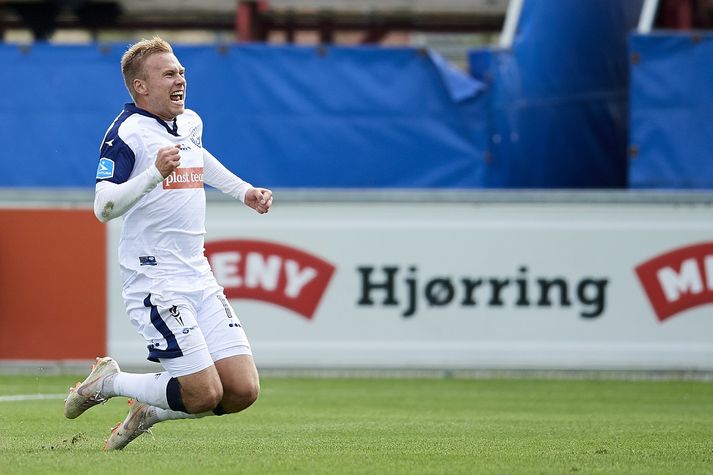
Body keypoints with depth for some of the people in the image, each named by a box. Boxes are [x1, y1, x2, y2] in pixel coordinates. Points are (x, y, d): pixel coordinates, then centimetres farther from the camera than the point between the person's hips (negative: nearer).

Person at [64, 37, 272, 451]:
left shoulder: (190, 122, 13)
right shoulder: (127, 132, -12)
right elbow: (104, 207, -23)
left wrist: (243, 190, 33)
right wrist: (155, 172, -35)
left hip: (199, 277, 8)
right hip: (155, 282, -8)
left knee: (243, 390, -4)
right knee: (204, 394, -14)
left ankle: (148, 411, 21)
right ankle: (109, 382, 11)